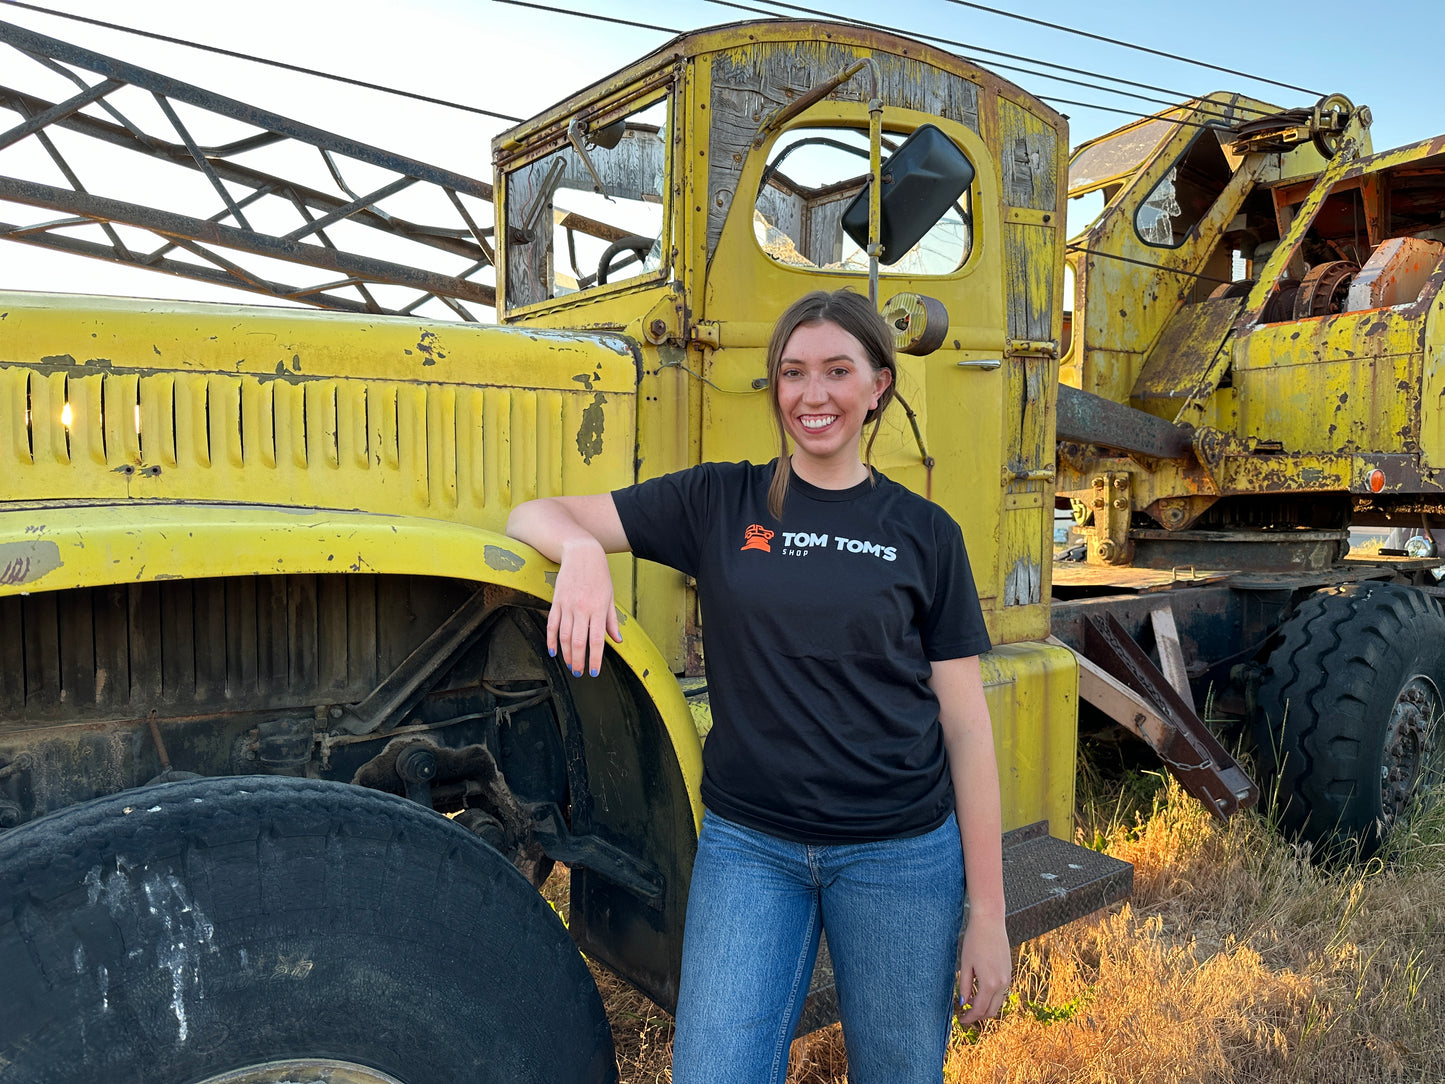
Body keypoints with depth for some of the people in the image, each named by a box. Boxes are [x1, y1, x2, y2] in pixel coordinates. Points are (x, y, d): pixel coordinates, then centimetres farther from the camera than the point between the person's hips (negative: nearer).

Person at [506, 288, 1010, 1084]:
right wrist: (583, 550, -23)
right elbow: (532, 516, 1)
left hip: (900, 852, 1)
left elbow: (965, 725, 0)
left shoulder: (925, 532, 0)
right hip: (747, 845, 0)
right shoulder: (718, 502, 0)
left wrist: (987, 911, 0)